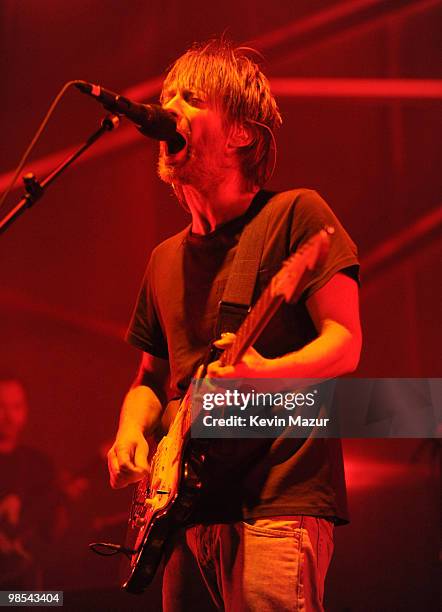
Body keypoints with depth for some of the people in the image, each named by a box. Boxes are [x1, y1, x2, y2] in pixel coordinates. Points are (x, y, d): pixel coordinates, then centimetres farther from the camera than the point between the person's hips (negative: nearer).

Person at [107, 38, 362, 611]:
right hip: (188, 508, 7)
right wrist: (131, 431, 5)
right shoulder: (167, 259, 19)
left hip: (278, 502, -6)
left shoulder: (294, 215, -1)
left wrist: (264, 373, -26)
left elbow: (345, 343, -7)